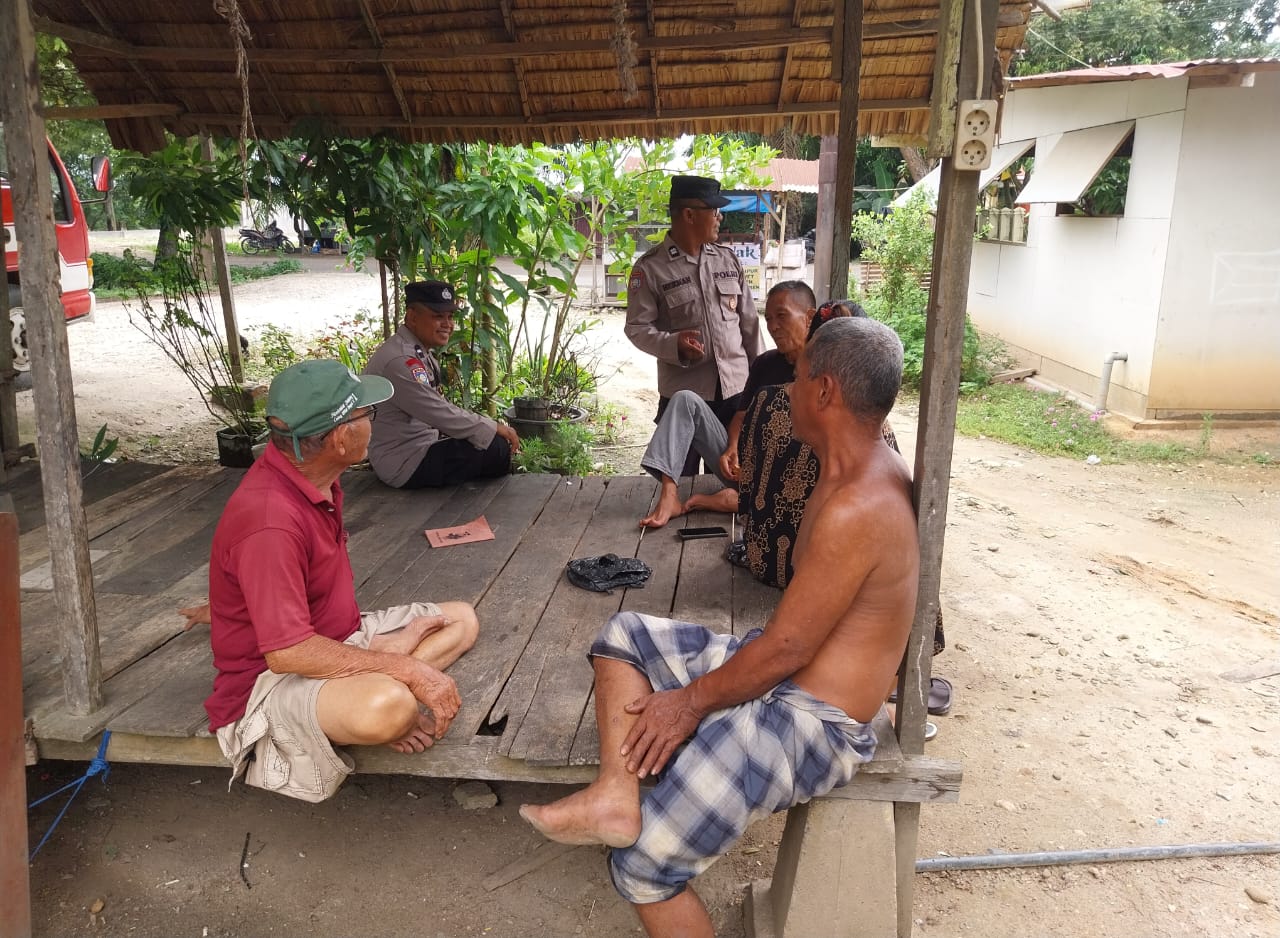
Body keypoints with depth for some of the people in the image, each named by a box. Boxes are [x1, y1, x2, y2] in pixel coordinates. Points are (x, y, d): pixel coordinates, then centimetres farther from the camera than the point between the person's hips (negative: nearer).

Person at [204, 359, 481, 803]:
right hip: (272, 679, -10)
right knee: (389, 706, -39)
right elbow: (288, 653, -32)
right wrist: (410, 670, -29)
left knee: (461, 620, 10)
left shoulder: (313, 480, -1)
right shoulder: (270, 521, -31)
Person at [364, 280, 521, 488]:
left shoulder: (420, 352, 8)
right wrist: (494, 428, -14)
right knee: (497, 448, -14)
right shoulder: (399, 361, -24)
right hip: (406, 464, -10)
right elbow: (440, 414, -23)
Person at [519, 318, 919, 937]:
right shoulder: (869, 470, 5)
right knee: (623, 636, 9)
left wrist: (692, 701, -10)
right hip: (785, 676, 10)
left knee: (645, 863, -8)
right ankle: (617, 795, -4)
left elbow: (785, 649, -23)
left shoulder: (854, 510, -28)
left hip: (812, 722, -10)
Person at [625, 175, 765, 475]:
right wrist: (674, 344, -26)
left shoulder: (728, 259, 9)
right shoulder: (650, 268, -7)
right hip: (683, 394, -4)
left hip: (736, 389, 4)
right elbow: (637, 327, -8)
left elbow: (749, 321, 12)